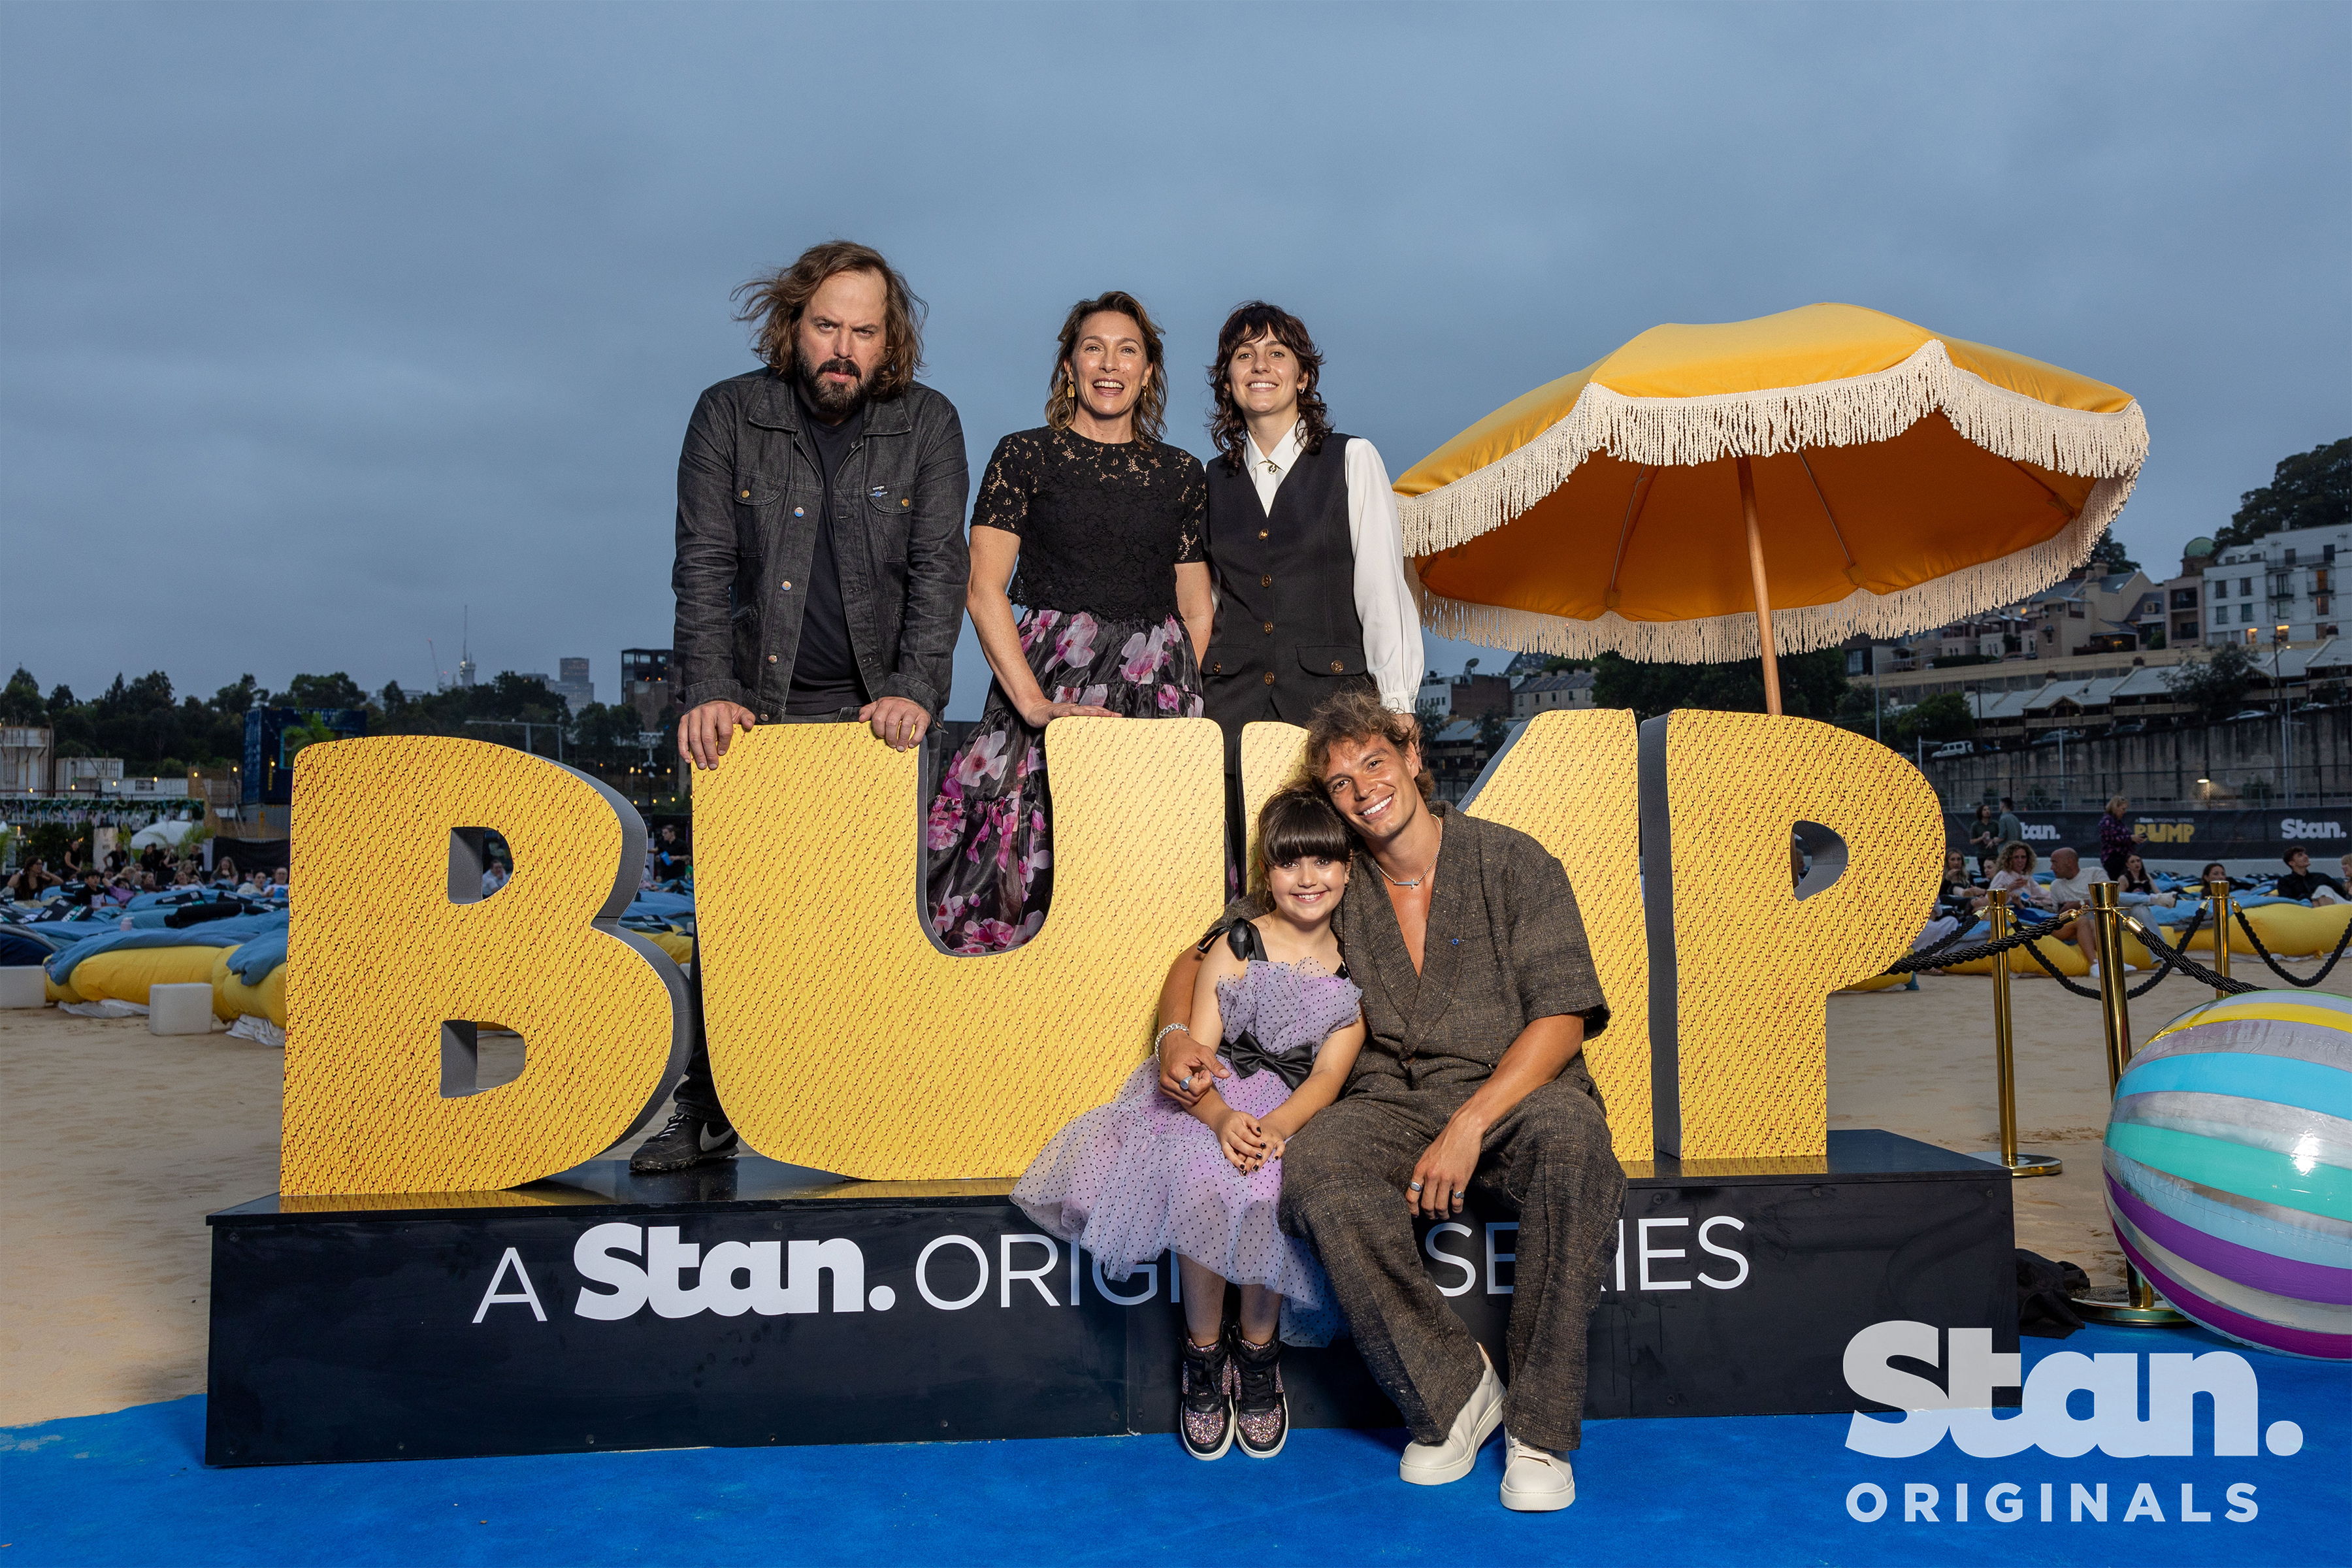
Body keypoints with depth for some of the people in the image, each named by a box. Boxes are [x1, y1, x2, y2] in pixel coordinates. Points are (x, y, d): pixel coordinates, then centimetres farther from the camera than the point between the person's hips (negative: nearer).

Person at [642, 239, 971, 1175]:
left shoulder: (927, 424, 2)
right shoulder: (730, 414, 1)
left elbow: (938, 568, -4)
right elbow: (703, 564, -4)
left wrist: (915, 691, -17)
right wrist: (707, 692, -17)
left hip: (874, 710, 0)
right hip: (753, 709, 1)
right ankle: (707, 1111, 12)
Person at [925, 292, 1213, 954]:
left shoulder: (1181, 472, 14)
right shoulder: (1024, 456, 5)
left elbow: (1196, 609, 15)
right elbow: (982, 589, -4)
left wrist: (1189, 697, 0)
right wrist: (1035, 703, -14)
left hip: (1161, 694, 3)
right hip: (1051, 679, -2)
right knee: (1040, 871, -10)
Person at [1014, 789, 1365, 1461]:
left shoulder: (1356, 970, 6)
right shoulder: (1234, 948, 2)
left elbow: (1328, 1075, -4)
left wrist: (1276, 1126, -25)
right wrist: (1223, 1118, -28)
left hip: (1300, 1115, 1)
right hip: (1215, 1102, 0)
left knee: (1263, 1191, -32)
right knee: (1203, 1184, -32)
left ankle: (1257, 1349, -7)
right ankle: (1203, 1354, -10)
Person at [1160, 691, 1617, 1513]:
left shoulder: (1512, 862, 2)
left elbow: (1562, 1019, -6)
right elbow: (1204, 956, 17)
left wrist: (1469, 1125, -19)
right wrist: (1175, 1036, -7)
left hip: (1514, 1091, -2)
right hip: (1392, 1102, 2)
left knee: (1570, 1135, -37)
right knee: (1311, 1170, -32)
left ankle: (1539, 1426, -24)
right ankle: (1451, 1390, -15)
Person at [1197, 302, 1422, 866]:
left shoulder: (1353, 461, 6)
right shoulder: (1211, 479, 15)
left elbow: (1381, 587, 2)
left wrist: (1395, 707, -5)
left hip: (1331, 694, -2)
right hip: (1232, 704, 3)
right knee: (1240, 869, -4)